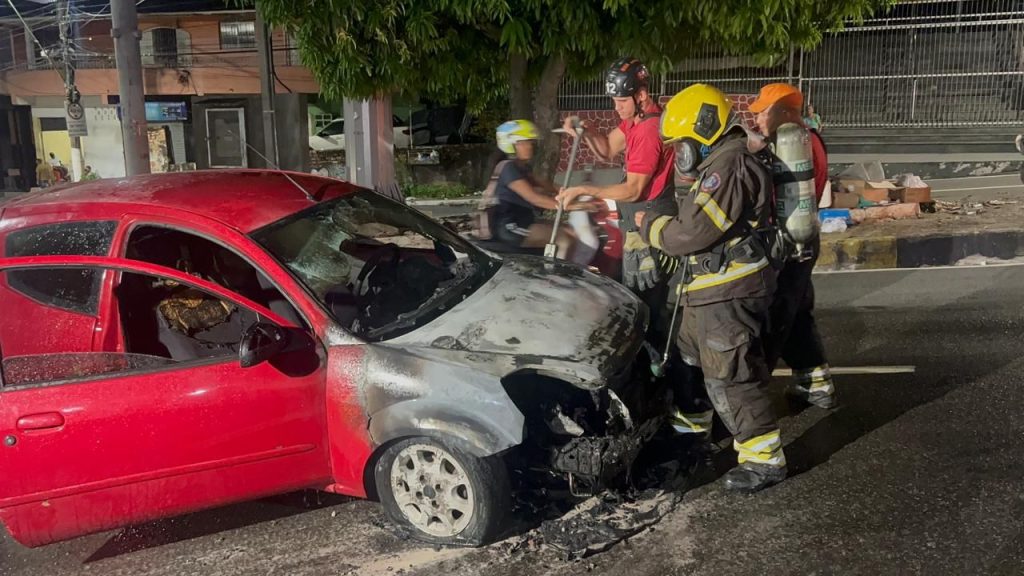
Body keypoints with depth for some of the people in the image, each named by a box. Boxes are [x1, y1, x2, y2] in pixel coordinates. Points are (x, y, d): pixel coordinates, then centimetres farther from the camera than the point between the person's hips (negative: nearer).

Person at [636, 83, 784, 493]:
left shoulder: (729, 164, -18)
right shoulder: (721, 162, 17)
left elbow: (693, 232, -22)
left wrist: (649, 225, -6)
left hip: (727, 293, -11)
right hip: (714, 289, 11)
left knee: (729, 377, -6)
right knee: (690, 360, 23)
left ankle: (765, 459, 3)